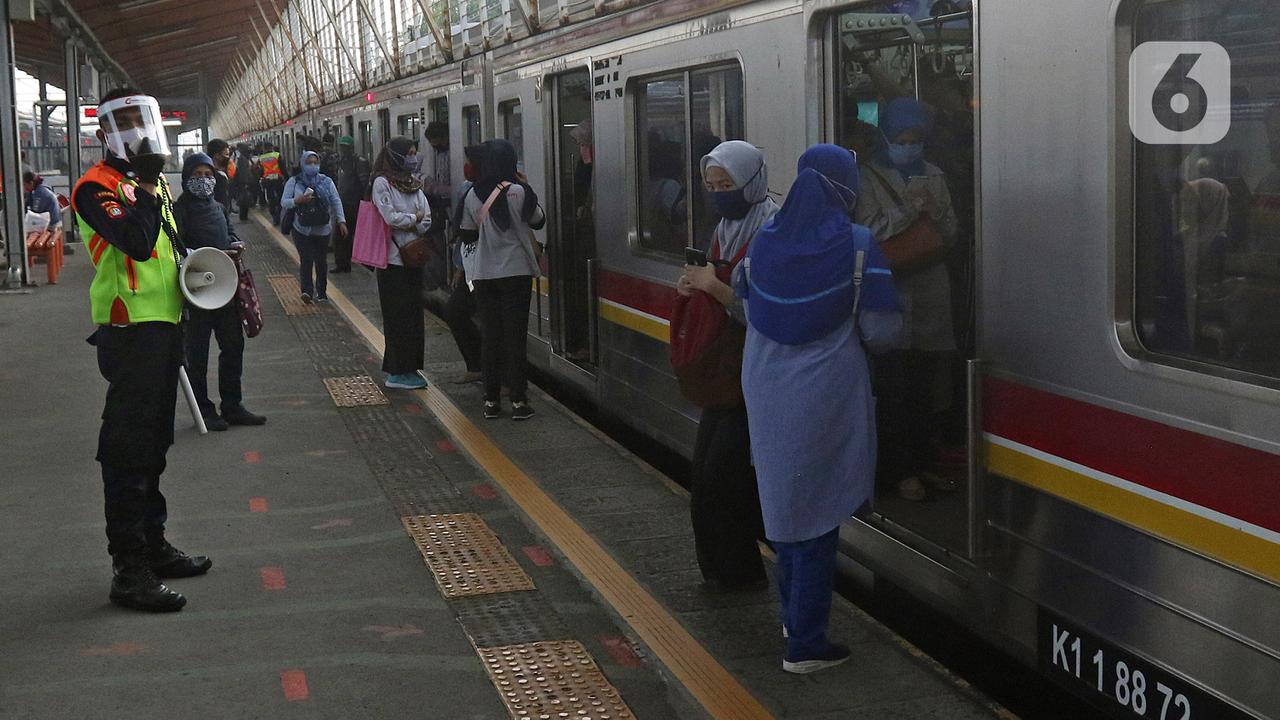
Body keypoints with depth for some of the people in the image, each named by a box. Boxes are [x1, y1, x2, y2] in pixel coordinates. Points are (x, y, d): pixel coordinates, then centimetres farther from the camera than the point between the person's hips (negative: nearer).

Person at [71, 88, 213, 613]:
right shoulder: (97, 187, -13)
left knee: (153, 443, 18)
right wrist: (145, 190, -19)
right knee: (129, 450, -7)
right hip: (129, 332, -9)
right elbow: (136, 241, -29)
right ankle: (130, 570, -4)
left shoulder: (155, 184, 16)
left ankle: (153, 546, 30)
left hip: (164, 327, 10)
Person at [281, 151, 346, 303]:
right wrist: (297, 201, -20)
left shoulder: (326, 181, 5)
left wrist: (341, 221, -2)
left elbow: (336, 202, 6)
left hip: (323, 229, 2)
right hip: (302, 229, -2)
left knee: (320, 260, 9)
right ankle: (307, 290, -15)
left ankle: (321, 292, 19)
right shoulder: (294, 182, 1)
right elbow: (283, 202, -1)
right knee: (306, 260, -11)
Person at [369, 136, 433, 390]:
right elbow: (391, 217, -16)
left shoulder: (414, 184, 12)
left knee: (414, 315, 7)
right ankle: (397, 372, 1)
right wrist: (415, 218, -2)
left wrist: (407, 224, -12)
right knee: (398, 316, -4)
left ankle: (409, 368, 15)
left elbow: (427, 223, 6)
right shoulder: (382, 183, -7)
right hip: (393, 258, -7)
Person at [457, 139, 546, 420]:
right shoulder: (518, 191, -11)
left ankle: (491, 401, 11)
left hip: (484, 274, 3)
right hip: (516, 271, -3)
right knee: (515, 335, 0)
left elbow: (466, 235, 6)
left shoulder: (473, 195, 0)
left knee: (489, 336, 9)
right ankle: (518, 401, 1)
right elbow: (538, 221, 3)